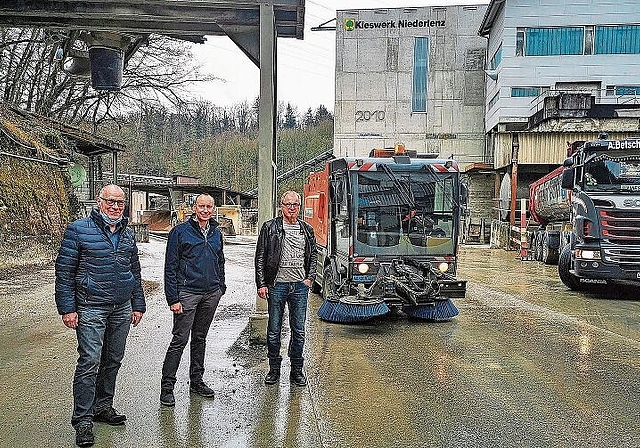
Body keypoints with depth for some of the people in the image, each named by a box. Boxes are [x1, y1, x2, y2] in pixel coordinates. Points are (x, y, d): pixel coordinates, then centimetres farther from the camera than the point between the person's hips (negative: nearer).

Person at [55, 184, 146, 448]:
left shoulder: (128, 234, 11)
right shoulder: (78, 230, -6)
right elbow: (64, 271, -6)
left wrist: (137, 305, 15)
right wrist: (67, 309, -11)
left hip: (122, 309, 6)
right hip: (91, 308, -5)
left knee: (113, 360, 13)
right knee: (90, 362, -7)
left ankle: (103, 406, 29)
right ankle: (82, 419, 4)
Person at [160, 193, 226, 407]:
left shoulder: (216, 233, 12)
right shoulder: (180, 231, -6)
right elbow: (170, 267, -8)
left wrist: (220, 287, 14)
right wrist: (172, 298, -12)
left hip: (211, 294, 6)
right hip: (187, 293, -5)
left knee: (200, 338, 15)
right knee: (180, 339, -4)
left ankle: (197, 380, 27)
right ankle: (167, 386, 6)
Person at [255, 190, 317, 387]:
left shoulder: (307, 230, 10)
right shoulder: (270, 227, 0)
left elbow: (313, 255, 18)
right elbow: (260, 258, -1)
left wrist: (310, 278, 4)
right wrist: (261, 284, -6)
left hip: (300, 286, 2)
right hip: (276, 284, -2)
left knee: (299, 331, 7)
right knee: (274, 331, 7)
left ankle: (296, 370, 20)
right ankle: (274, 369, 22)